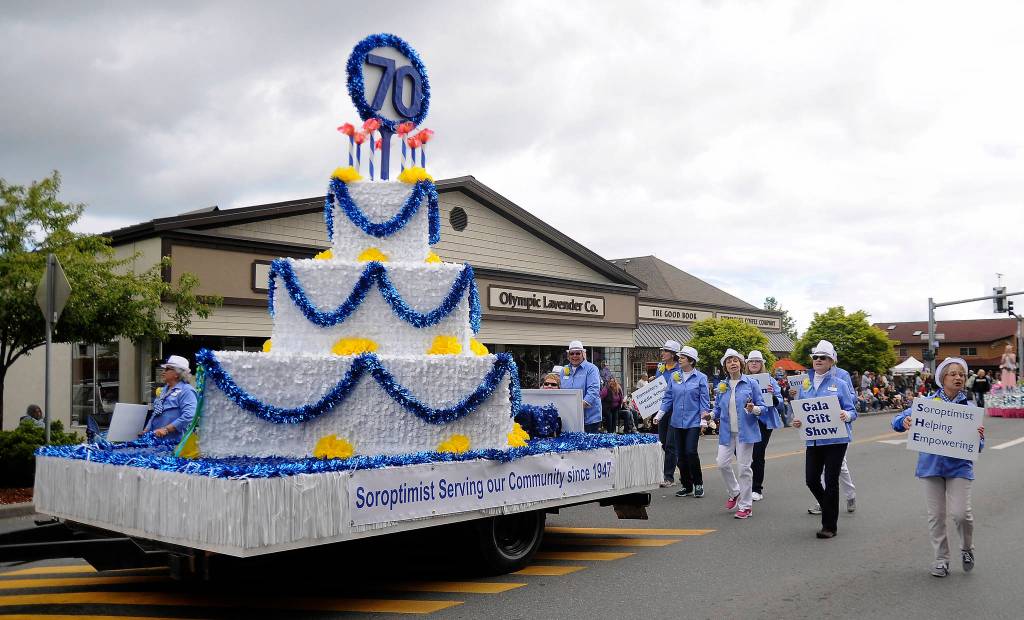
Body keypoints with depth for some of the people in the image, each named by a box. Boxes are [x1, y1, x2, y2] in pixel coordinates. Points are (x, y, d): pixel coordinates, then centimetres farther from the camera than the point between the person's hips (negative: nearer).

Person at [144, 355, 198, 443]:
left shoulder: (186, 391, -12)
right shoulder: (165, 389, 19)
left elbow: (188, 416, -26)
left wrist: (166, 429, -25)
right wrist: (146, 431, 16)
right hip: (156, 440, 9)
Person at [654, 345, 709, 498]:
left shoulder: (701, 378, -3)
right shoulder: (674, 376, 8)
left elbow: (705, 401, -1)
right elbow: (668, 398, 11)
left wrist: (704, 417, -8)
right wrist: (659, 415, 3)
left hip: (693, 421, -4)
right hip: (677, 421, 4)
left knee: (691, 452, -12)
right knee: (680, 454, 7)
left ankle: (698, 483, 7)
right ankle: (687, 486, 18)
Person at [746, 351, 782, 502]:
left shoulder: (769, 380, -1)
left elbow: (780, 403, -4)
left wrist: (772, 395, -24)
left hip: (763, 422, -3)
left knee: (758, 455, -3)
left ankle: (757, 489, 10)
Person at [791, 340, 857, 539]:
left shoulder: (839, 384, -3)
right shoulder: (805, 385, 8)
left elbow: (852, 411, -2)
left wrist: (846, 416, -25)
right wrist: (797, 422, -6)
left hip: (836, 439, -4)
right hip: (813, 439, 4)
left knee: (831, 481, -1)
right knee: (811, 479, 5)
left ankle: (830, 526, 10)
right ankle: (829, 509, 33)